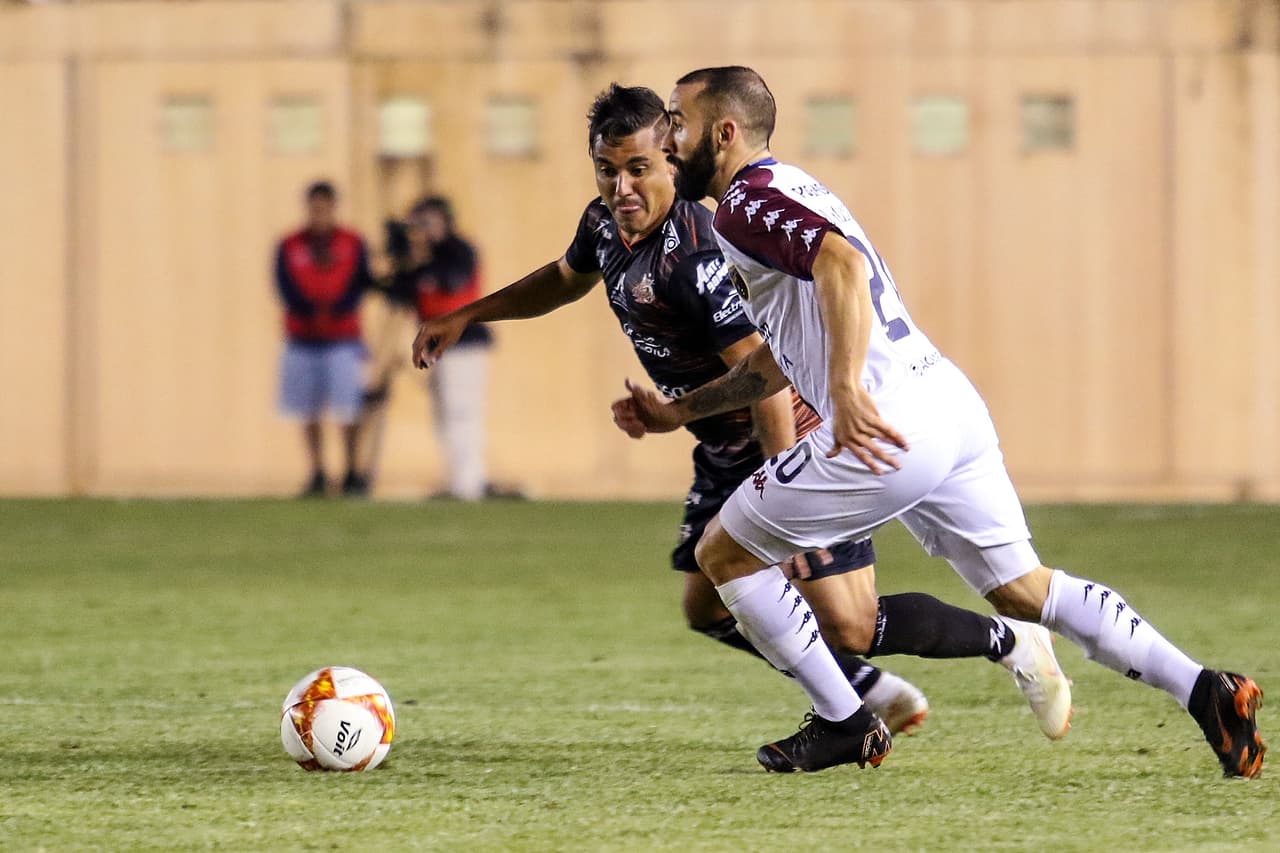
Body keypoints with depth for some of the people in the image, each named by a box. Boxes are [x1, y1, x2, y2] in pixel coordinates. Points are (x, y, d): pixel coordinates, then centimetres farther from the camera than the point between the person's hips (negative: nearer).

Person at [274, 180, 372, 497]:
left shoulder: (353, 244, 7)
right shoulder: (289, 247, 8)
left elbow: (359, 284, -3)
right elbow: (286, 289, -2)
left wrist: (333, 311, -20)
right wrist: (313, 312, -19)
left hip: (343, 338, -1)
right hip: (302, 339, 1)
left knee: (348, 407, -11)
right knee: (307, 409, 0)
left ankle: (352, 473, -5)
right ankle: (317, 474, 6)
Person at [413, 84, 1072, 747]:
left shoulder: (695, 256, -29)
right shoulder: (605, 225, 0)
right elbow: (566, 280, 25)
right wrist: (467, 316, 21)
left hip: (795, 443, -10)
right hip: (725, 456, 10)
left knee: (847, 628, -12)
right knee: (707, 609, 12)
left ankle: (1010, 643, 11)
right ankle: (878, 696, 25)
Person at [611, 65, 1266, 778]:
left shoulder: (746, 204, -5)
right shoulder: (789, 192, 26)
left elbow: (840, 263, -27)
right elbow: (782, 361, 35)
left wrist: (847, 390, -36)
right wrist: (678, 411, 37)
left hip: (891, 424, -10)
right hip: (953, 403, 10)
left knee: (724, 553, 6)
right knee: (1022, 588, 14)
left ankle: (841, 724, 11)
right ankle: (1207, 692, 3)